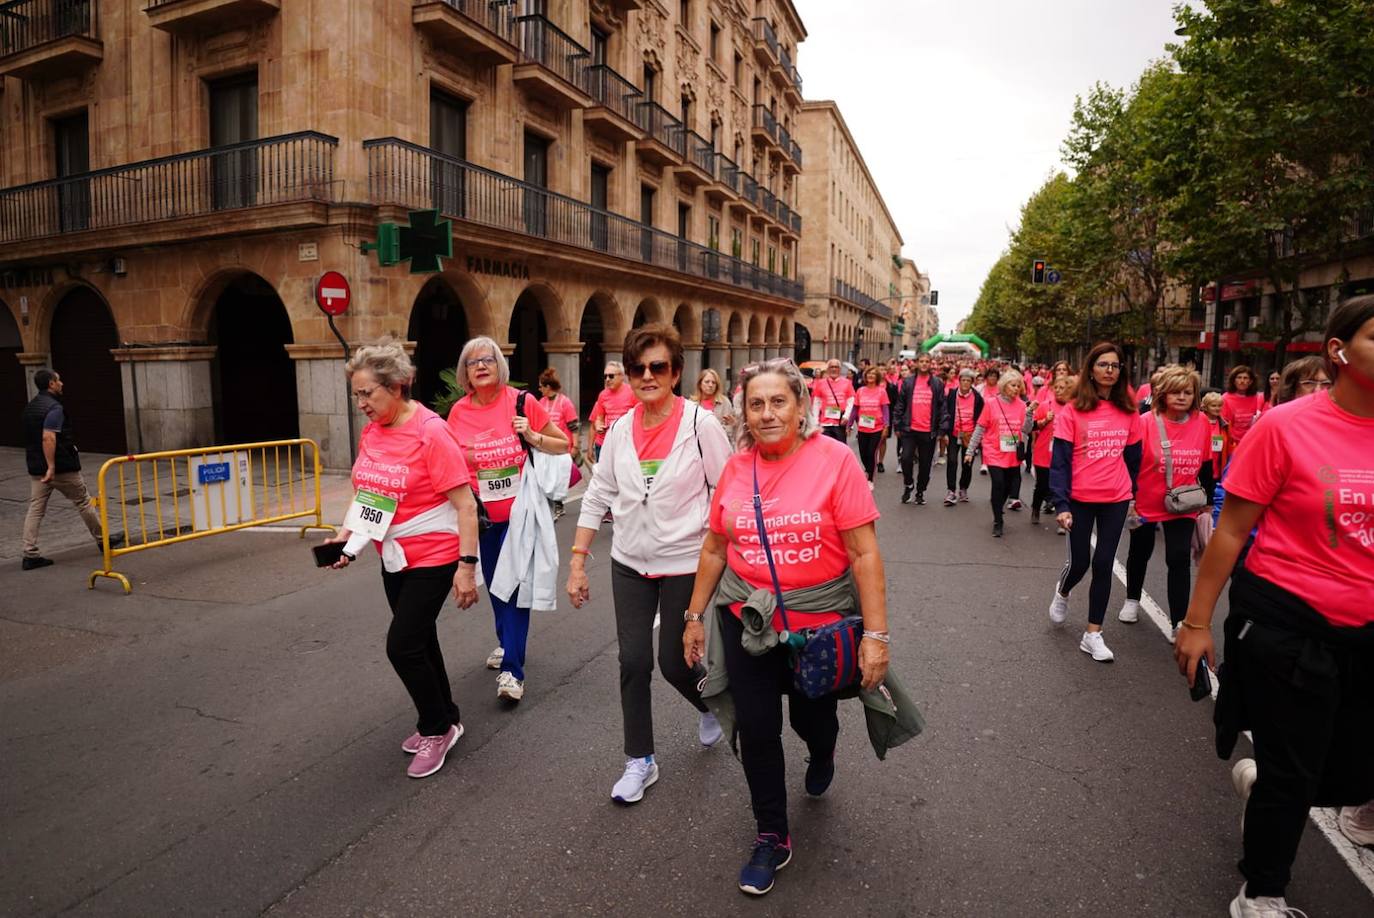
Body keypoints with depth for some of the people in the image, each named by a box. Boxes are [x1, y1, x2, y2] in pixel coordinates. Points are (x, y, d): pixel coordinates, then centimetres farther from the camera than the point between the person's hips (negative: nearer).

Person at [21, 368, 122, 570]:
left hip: (35, 468, 8)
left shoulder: (29, 407, 13)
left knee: (35, 509, 5)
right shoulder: (54, 407, -16)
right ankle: (102, 539, 19)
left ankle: (30, 555, 2)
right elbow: (48, 437, -26)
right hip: (61, 467, -8)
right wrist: (51, 467, -27)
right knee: (83, 502, 7)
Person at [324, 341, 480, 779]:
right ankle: (445, 720, 36)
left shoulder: (431, 433, -20)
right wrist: (348, 533, 0)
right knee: (419, 641, 16)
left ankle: (436, 729, 16)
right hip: (394, 557, 8)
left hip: (433, 557, -8)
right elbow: (368, 493, 16)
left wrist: (467, 565, -22)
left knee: (402, 645, -7)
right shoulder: (370, 432, 3)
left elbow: (465, 505, -19)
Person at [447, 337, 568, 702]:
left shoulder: (521, 402, -9)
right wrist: (462, 459, -9)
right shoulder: (459, 412, 0)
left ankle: (511, 670, -3)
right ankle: (506, 642, 41)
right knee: (494, 581, 18)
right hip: (483, 514, 4)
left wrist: (531, 436, -18)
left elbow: (563, 445, -2)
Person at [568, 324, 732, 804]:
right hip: (629, 564, 4)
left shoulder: (701, 424, -12)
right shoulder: (620, 429, 0)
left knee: (674, 661, 5)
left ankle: (711, 705, 40)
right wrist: (577, 562, 3)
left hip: (685, 563, -3)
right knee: (633, 661, 5)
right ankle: (639, 761, 24)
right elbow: (597, 496, 6)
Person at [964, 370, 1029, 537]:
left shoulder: (1021, 405, 2)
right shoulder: (991, 404, -5)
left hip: (1013, 455, 3)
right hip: (995, 453, -3)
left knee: (1009, 484, 11)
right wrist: (970, 451, -3)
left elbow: (1026, 430, -2)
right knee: (998, 484, -10)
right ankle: (997, 522, 5)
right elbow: (979, 428, -2)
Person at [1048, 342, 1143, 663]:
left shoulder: (1128, 412, 2)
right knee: (1079, 562, 6)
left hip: (1116, 499, 3)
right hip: (1080, 499, -2)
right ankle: (1062, 594, 42)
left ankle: (1093, 634, 15)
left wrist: (1133, 496, 12)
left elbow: (1133, 457, 10)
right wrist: (1061, 504, -17)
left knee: (1103, 564, 5)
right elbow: (1059, 461, -10)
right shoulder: (1073, 411, -8)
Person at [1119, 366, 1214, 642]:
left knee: (1179, 559, -7)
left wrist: (1209, 498, 11)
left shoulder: (1202, 423, -5)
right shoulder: (1146, 423, -15)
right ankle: (1132, 601, 39)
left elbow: (1206, 465, 7)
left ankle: (1178, 624, 0)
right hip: (1146, 503, -1)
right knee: (1140, 553, 16)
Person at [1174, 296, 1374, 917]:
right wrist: (1196, 622, -10)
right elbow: (1232, 531, -12)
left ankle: (1256, 778, 48)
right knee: (1291, 778, 8)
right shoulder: (1286, 427, -15)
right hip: (1287, 629, -5)